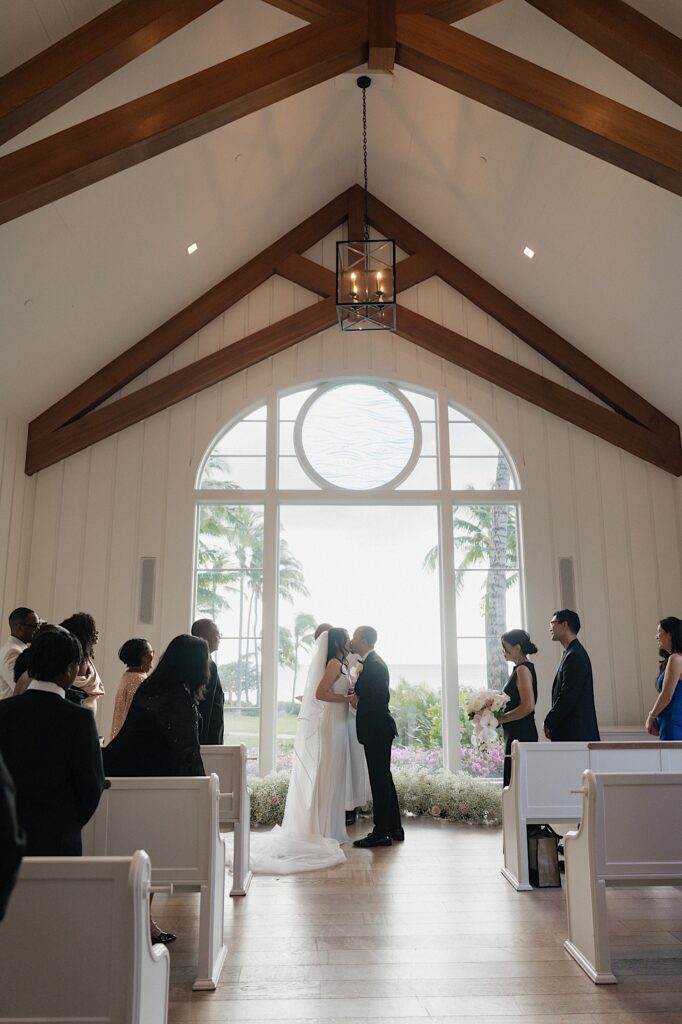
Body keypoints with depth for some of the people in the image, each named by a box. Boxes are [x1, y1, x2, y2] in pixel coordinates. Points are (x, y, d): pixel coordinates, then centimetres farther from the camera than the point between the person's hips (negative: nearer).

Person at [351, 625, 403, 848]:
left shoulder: (374, 665, -17)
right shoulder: (370, 663, 14)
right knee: (384, 779, 16)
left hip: (377, 731, -10)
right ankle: (394, 829, 25)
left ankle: (381, 833, 4)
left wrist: (358, 703, -13)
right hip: (377, 731, 10)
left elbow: (382, 697, -24)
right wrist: (356, 696, 7)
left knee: (379, 780, -3)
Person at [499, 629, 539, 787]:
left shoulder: (523, 669, -13)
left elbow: (527, 706, -22)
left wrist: (500, 719, -15)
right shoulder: (523, 668, 15)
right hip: (517, 734, 10)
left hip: (520, 735, -10)